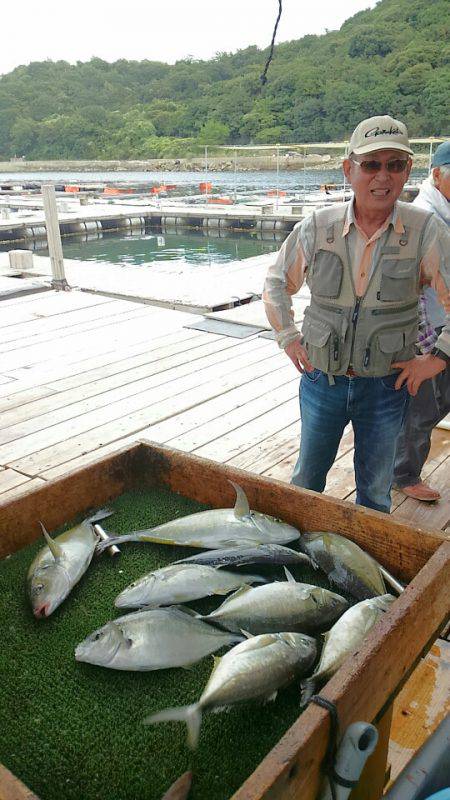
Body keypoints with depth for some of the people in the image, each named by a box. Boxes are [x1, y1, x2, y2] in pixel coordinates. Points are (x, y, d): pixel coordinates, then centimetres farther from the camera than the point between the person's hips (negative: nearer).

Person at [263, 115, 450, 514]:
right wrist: (289, 338, 1)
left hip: (387, 386, -1)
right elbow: (277, 283, 7)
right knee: (307, 478, 18)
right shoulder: (317, 226, -8)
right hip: (322, 379, 1)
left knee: (375, 490, 17)